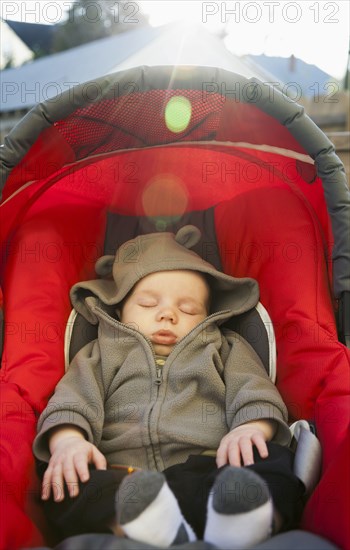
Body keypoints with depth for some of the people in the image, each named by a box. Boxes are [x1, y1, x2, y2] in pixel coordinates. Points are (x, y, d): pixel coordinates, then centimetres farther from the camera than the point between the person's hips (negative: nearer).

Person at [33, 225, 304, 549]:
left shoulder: (224, 349, 26)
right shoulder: (103, 354, 26)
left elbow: (255, 393, 12)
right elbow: (71, 402, 11)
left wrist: (250, 428, -13)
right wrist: (68, 440, -14)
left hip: (210, 470, 1)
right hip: (117, 480, 0)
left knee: (270, 458, -27)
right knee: (67, 478, -29)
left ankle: (238, 523, -55)